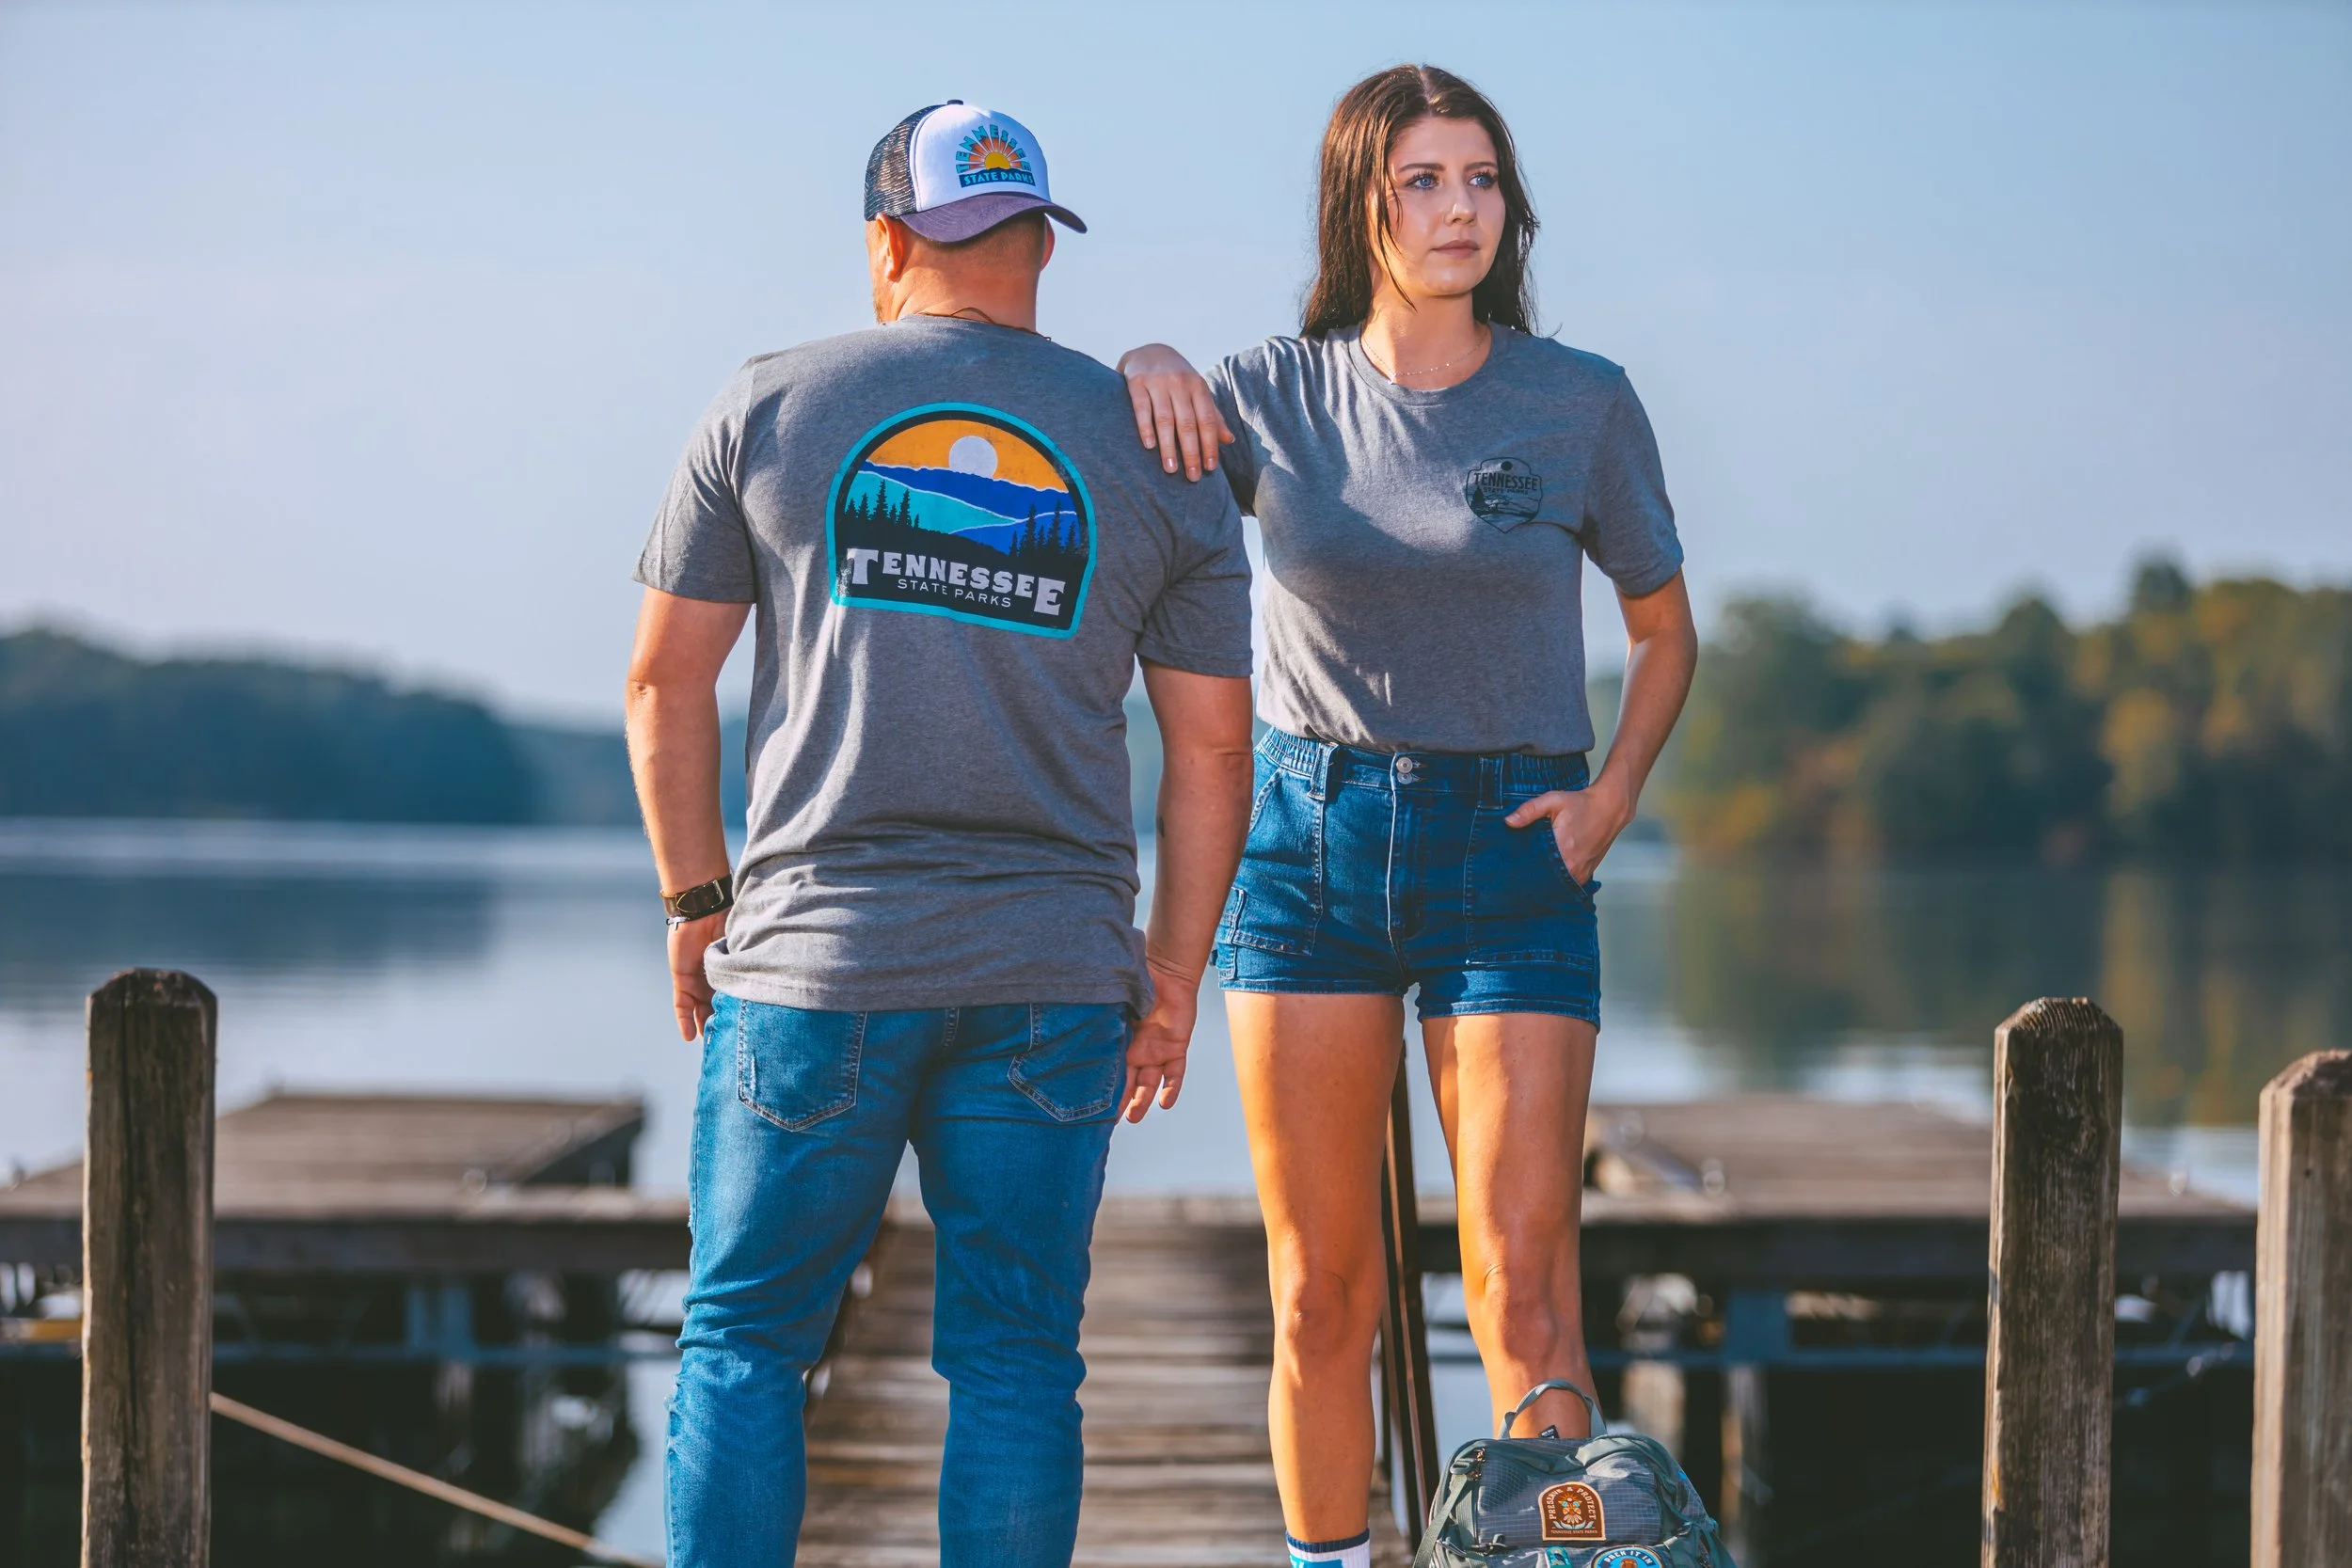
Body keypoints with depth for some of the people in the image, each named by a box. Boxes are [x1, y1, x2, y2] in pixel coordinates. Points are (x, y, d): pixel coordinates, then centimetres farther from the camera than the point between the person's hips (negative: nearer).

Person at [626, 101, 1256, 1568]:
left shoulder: (770, 406, 4)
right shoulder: (1155, 451, 6)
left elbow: (665, 684, 4)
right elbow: (1213, 750, 5)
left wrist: (698, 902, 13)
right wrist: (1173, 978, 13)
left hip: (815, 960, -1)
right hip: (1053, 980, 1)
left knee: (745, 1344, 7)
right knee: (1016, 1363, 5)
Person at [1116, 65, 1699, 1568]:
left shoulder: (1583, 402, -1)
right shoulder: (1277, 393, 2)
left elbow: (1666, 628, 12)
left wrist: (1614, 794, -4)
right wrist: (1146, 367, -12)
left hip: (1511, 853, -1)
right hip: (1309, 838, 1)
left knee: (1524, 1287, -9)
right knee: (1320, 1290, 4)